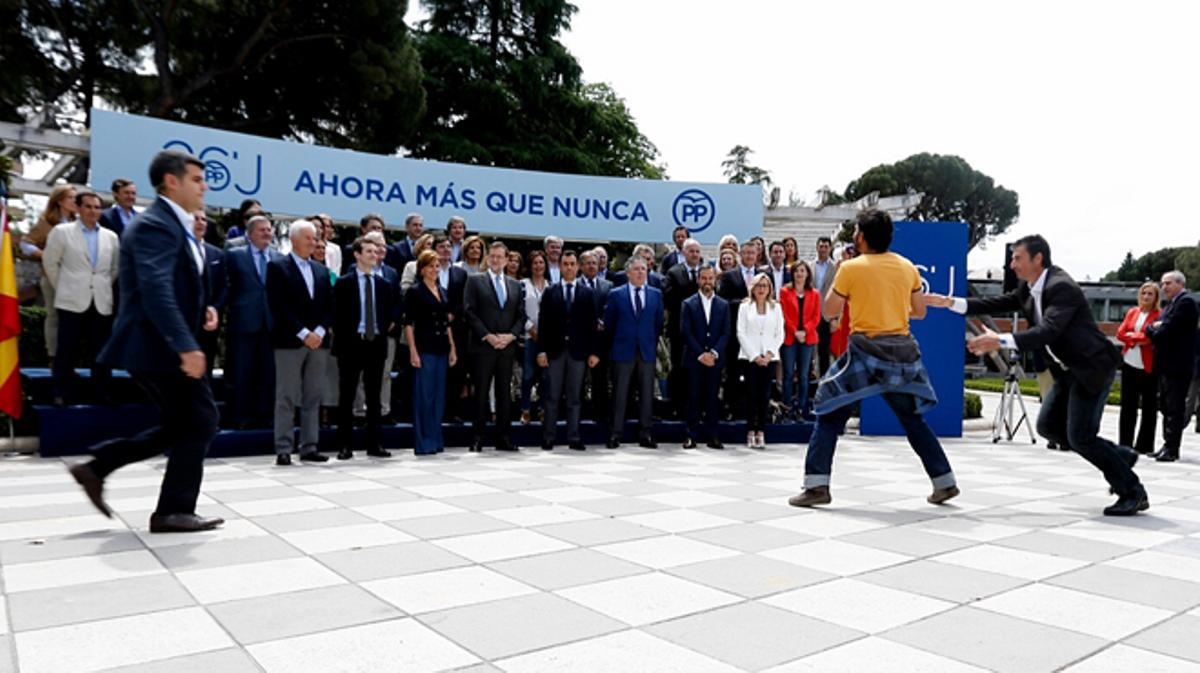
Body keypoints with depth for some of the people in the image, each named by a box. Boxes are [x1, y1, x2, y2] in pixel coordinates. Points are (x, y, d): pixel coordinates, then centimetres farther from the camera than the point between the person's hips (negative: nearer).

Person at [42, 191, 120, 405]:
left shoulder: (111, 237, 11)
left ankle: (103, 393, 11)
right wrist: (63, 288, 7)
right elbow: (50, 263, 5)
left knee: (101, 351, 5)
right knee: (67, 351, 0)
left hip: (102, 303, 3)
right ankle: (61, 394, 7)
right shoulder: (61, 231, 3)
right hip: (72, 301, -2)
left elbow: (115, 268, 19)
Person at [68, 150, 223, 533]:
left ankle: (96, 467, 19)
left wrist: (203, 308, 7)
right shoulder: (155, 225, -15)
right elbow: (156, 291, -28)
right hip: (158, 345, -10)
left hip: (161, 345, 10)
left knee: (181, 426, 16)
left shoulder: (174, 225, 18)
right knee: (200, 421, -4)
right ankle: (174, 511, 5)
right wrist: (186, 346, -33)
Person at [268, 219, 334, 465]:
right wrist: (303, 333, -15)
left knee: (313, 398, 6)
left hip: (318, 341, 5)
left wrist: (319, 331, -5)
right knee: (286, 398, -3)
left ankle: (309, 447, 11)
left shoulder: (321, 270, 17)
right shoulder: (277, 267, 0)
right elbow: (278, 306, -10)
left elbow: (329, 306, 12)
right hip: (289, 341, -5)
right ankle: (283, 450, 1)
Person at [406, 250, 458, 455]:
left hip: (441, 348, 6)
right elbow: (408, 324, -8)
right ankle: (422, 443, 3)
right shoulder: (414, 292, -4)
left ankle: (436, 441, 17)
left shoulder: (442, 291, 14)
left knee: (439, 394, 9)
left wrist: (452, 347, 11)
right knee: (424, 395, -4)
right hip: (424, 347, -6)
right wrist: (413, 351, -15)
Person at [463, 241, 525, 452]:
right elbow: (469, 312, -5)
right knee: (481, 393, -1)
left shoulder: (515, 285, 15)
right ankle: (478, 438, 5)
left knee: (504, 393, 6)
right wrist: (488, 336, -13)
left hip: (507, 346, 4)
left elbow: (521, 315, 12)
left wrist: (511, 335, -5)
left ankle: (503, 438, 11)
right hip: (483, 346, -4)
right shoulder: (475, 281, 3)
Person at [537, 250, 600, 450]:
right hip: (555, 350, 0)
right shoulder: (550, 292, 6)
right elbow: (543, 323, 2)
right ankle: (548, 437, 7)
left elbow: (591, 324, 4)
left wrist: (593, 352, -1)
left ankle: (573, 437, 10)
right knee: (552, 397, 2)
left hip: (578, 351, 1)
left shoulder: (587, 293, 7)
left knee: (574, 397, 5)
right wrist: (541, 350, -6)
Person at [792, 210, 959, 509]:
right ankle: (945, 482, 24)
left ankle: (817, 486, -5)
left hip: (866, 351, -5)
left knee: (830, 415, 3)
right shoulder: (908, 267, 7)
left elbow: (830, 310, 2)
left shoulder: (851, 268, -6)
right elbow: (919, 312, 14)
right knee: (913, 419, 21)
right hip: (902, 352, 5)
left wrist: (837, 275, 13)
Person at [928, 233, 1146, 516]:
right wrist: (951, 302, 0)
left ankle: (1133, 492, 7)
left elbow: (1048, 331, -33)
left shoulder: (1062, 287, -21)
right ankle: (1120, 456, 24)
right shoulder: (1029, 290, 6)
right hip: (1068, 371, 10)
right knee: (1048, 425, 10)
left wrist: (1000, 341, -42)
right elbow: (998, 304, 9)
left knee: (1080, 436, -10)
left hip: (1092, 367, -10)